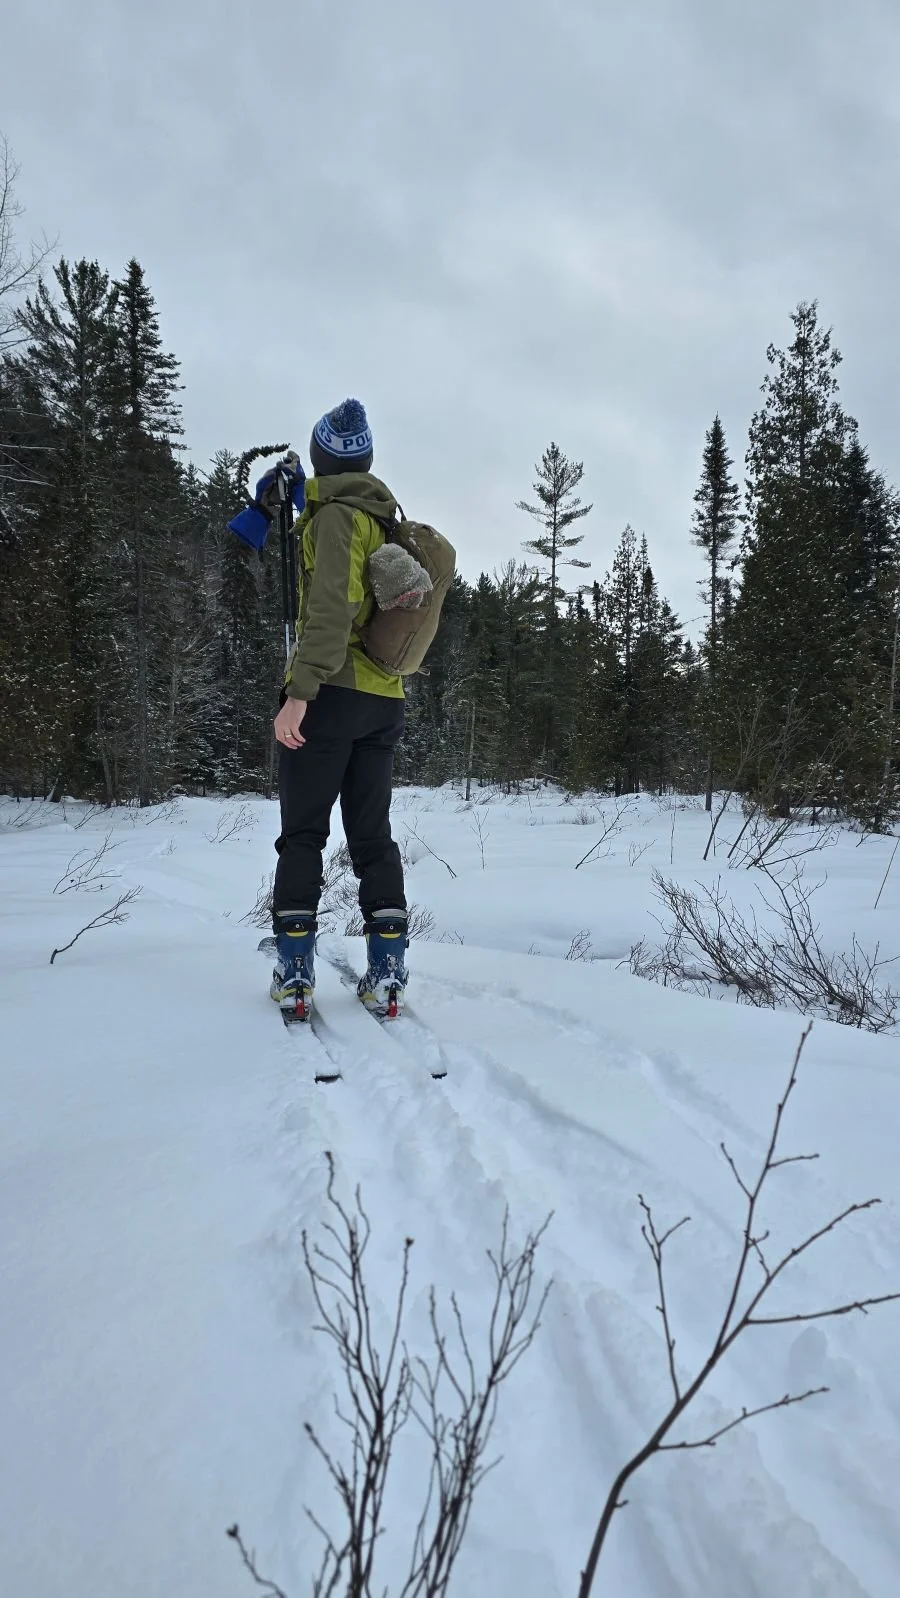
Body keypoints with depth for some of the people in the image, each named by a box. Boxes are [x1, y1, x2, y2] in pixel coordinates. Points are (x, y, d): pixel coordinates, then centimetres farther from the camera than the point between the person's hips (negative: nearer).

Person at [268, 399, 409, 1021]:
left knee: (302, 834, 2)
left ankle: (294, 969, 2)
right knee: (373, 834, 8)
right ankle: (388, 969, 3)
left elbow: (333, 608, -20)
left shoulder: (336, 513, -7)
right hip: (386, 698, 7)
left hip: (332, 692, -7)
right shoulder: (388, 520, 17)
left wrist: (300, 692, -24)